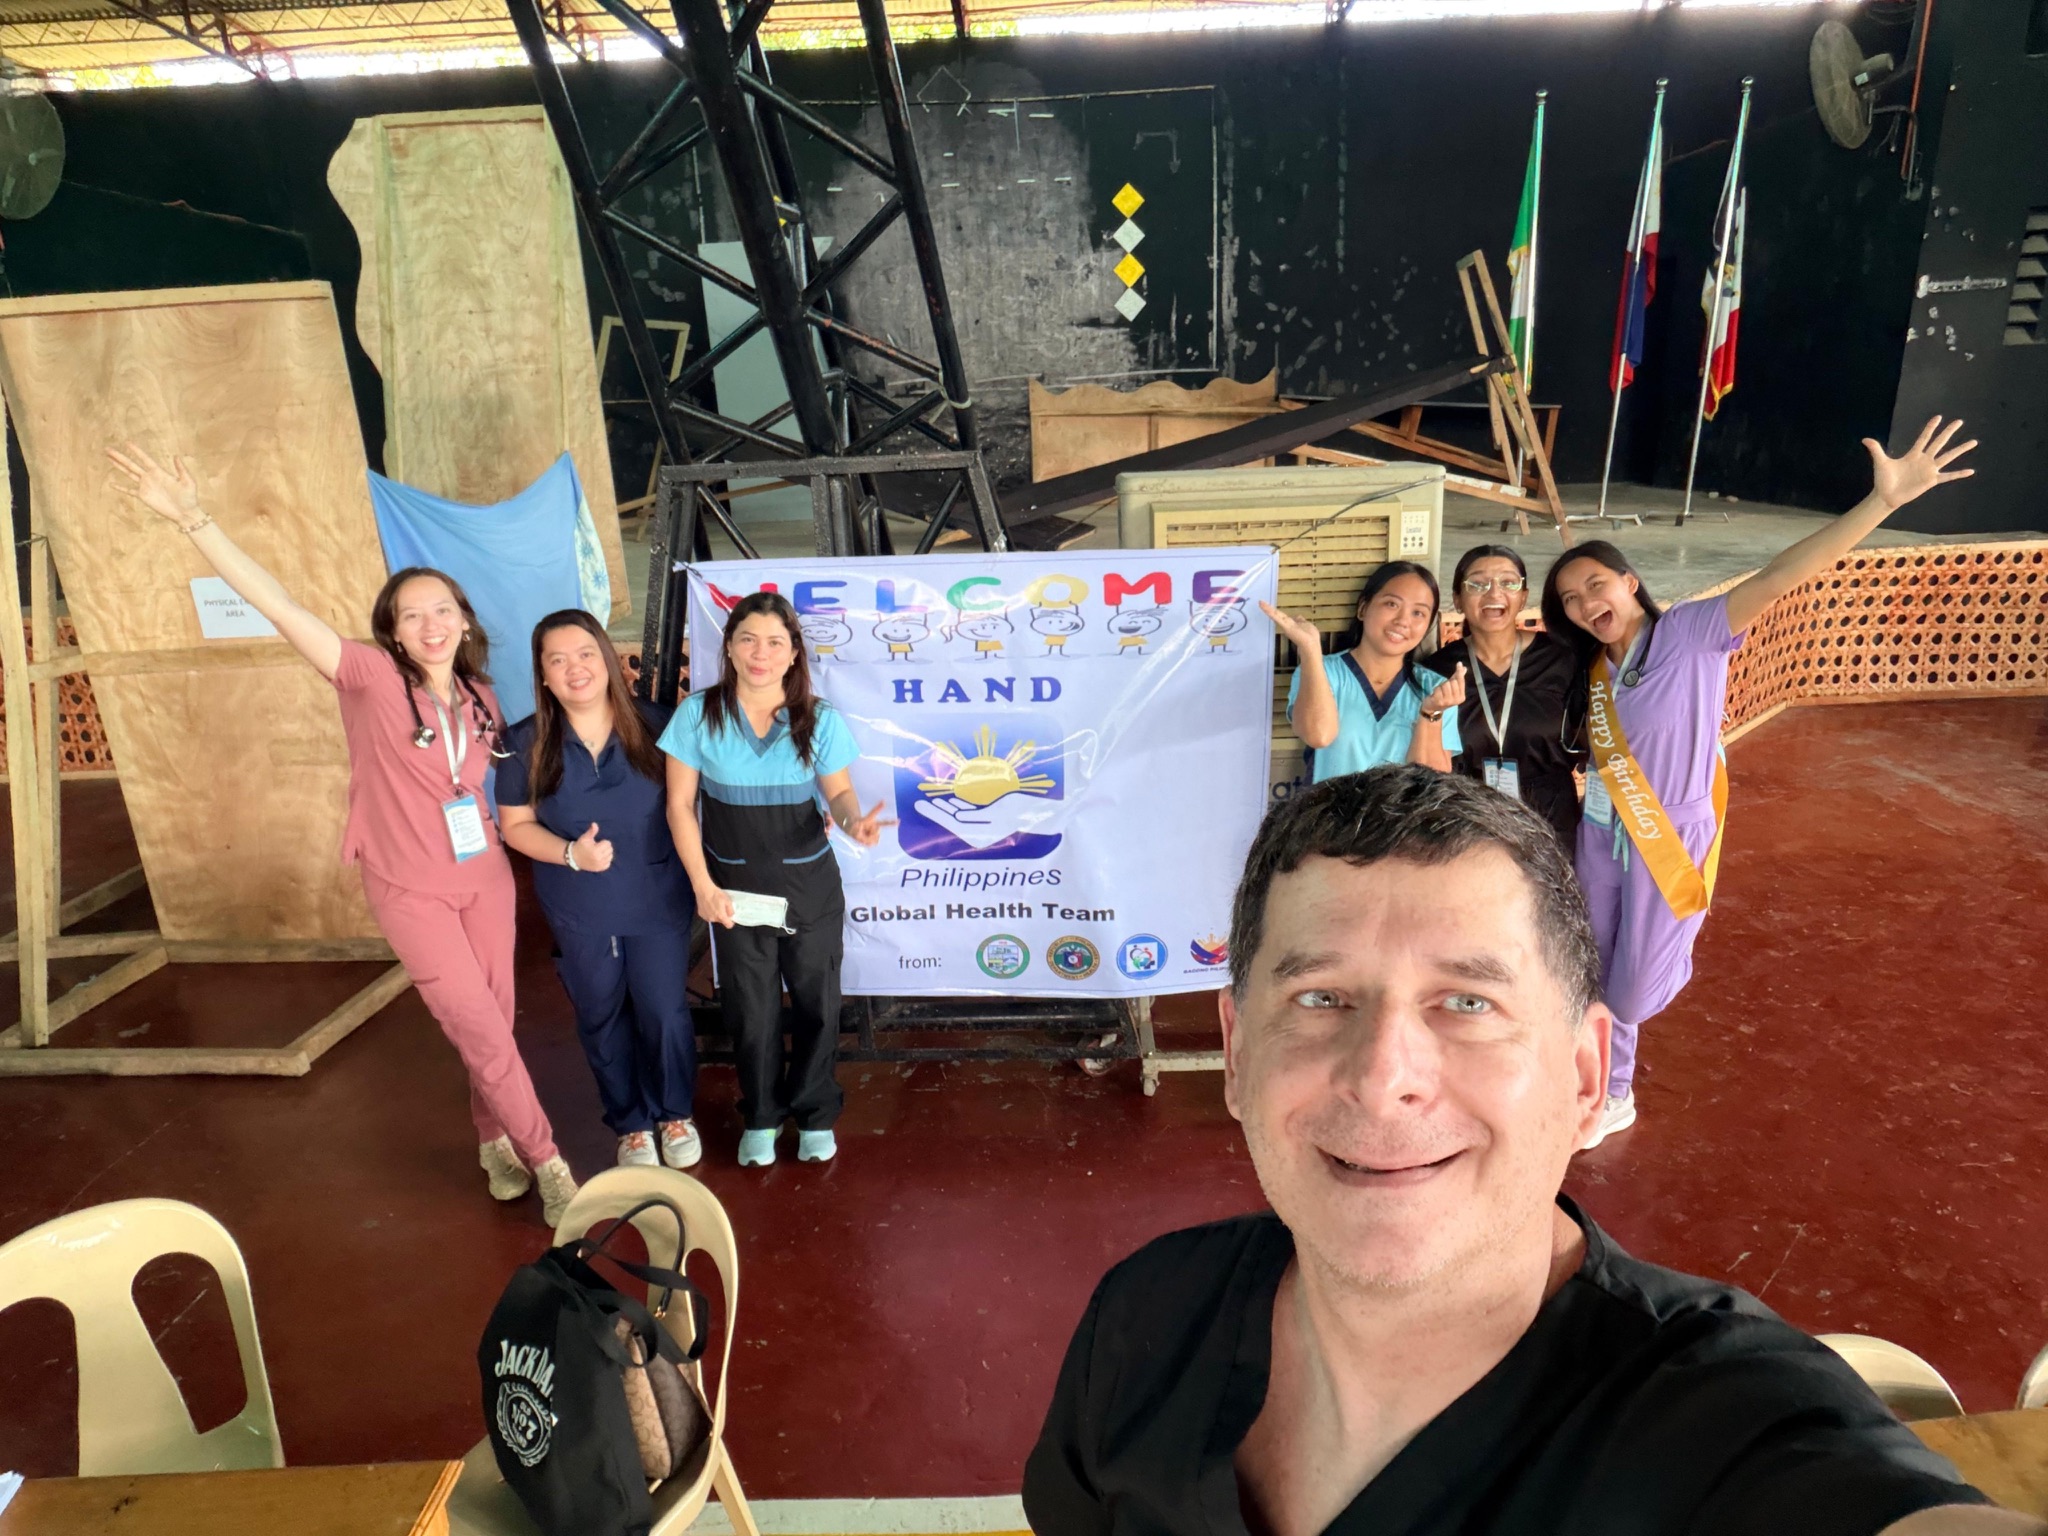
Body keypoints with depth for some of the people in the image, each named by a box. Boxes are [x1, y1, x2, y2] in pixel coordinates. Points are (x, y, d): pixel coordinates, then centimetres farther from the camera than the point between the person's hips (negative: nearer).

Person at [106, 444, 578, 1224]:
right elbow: (280, 607, -25)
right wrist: (193, 518, -32)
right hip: (410, 890, -4)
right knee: (480, 1032, -1)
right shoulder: (372, 678, -15)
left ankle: (495, 1140, 35)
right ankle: (546, 1161, 14)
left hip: (485, 878, 4)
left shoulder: (481, 698, 0)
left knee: (493, 1020, 13)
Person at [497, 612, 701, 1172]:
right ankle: (631, 1125, 37)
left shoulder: (655, 725, -10)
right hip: (579, 912, 1)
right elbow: (516, 824, -1)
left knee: (665, 1013, 8)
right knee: (602, 1020, 16)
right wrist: (571, 853, -19)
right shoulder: (526, 743, -8)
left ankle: (675, 1114, 35)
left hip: (658, 901, -1)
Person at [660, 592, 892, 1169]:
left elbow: (838, 792, -2)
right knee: (750, 1009, 13)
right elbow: (681, 804, -5)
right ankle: (761, 1115, 36)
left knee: (816, 1003, 12)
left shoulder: (819, 719, -7)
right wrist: (702, 885, -10)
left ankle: (814, 1112, 35)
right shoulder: (700, 714, -8)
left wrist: (854, 820, -27)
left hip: (811, 885, 0)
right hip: (735, 888, 0)